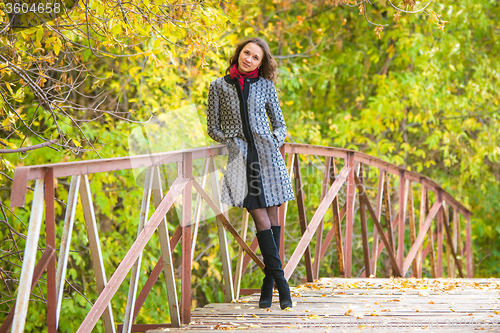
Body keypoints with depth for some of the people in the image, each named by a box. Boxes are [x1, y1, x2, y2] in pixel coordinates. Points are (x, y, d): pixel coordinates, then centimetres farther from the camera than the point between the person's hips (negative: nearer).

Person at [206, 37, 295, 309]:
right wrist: (231, 141, -5)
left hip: (267, 154, 2)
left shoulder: (265, 86, 11)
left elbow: (280, 124, 16)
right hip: (240, 158, -1)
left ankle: (268, 283, 6)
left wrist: (275, 141, -3)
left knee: (272, 216, -1)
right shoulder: (219, 86, 9)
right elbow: (213, 128, 11)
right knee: (260, 218, -10)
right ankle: (280, 279, -11)